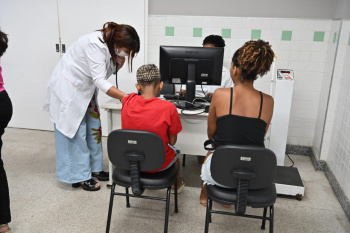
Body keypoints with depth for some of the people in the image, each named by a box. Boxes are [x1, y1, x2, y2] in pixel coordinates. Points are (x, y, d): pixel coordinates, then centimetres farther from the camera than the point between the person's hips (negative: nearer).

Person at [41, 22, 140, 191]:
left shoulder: (109, 44, -6)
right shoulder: (95, 45, -31)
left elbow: (109, 70, 5)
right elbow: (100, 81, -34)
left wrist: (119, 62, -18)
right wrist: (126, 98, -37)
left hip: (85, 89, 9)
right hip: (68, 88, -8)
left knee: (94, 128, 8)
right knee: (75, 132, -3)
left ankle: (95, 169, 20)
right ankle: (80, 177, 8)